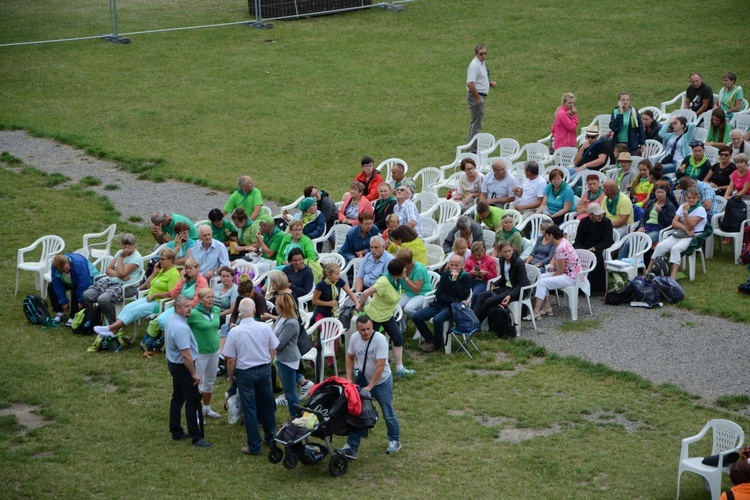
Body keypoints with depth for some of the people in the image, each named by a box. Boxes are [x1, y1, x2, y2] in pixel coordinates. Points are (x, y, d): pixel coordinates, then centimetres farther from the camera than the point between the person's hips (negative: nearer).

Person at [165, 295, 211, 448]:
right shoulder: (181, 328, -28)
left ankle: (176, 432, 28)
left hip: (173, 363, 10)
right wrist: (194, 373, -19)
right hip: (183, 367, -10)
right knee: (193, 401, -3)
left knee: (177, 398, 19)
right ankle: (196, 437, 1)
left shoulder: (171, 320, 4)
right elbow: (186, 355, -28)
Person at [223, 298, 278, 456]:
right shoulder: (265, 328, -10)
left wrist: (230, 376, 4)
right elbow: (273, 352, 1)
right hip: (264, 370, 3)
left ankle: (254, 446, 10)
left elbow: (231, 360, -12)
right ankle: (270, 437, 35)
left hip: (245, 373, -3)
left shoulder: (234, 332, -16)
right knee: (267, 405, 19)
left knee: (249, 409, 6)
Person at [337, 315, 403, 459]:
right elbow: (350, 357, 6)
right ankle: (352, 447, 5)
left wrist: (370, 386, -27)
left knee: (388, 413, 10)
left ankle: (395, 440, 32)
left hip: (381, 381, -4)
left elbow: (380, 366, -29)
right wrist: (349, 379, -2)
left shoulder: (380, 339, -28)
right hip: (363, 378, 4)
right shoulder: (354, 338, -11)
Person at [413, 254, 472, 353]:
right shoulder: (445, 274, 5)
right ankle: (429, 339, 12)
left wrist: (454, 280, -24)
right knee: (416, 317, -10)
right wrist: (453, 299, -15)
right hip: (439, 304, 6)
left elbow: (462, 297, -19)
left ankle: (436, 344, -8)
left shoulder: (466, 278, -7)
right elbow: (438, 295, 1)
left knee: (437, 319, -34)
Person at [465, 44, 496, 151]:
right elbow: (470, 83, -28)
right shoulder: (474, 65, -20)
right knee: (476, 124, -6)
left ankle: (470, 147, 30)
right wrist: (478, 98, -23)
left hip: (481, 96, 10)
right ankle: (472, 150, -2)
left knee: (475, 123, 19)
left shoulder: (482, 63, 12)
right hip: (476, 96, -10)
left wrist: (489, 82, 8)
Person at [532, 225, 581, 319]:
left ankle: (536, 312, -21)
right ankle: (547, 307, 4)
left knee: (542, 282, -18)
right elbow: (555, 258, 16)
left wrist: (551, 277, -6)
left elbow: (560, 271, -20)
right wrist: (551, 265, -5)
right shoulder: (562, 241, 6)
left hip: (571, 277, -10)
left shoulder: (561, 248, -24)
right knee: (540, 277, 8)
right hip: (567, 273, 10)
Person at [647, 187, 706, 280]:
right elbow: (674, 223, 4)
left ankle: (673, 276, -43)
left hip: (691, 237, -6)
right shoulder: (682, 206, 16)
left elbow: (690, 226, -14)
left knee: (675, 248, -34)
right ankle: (648, 270, -15)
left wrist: (685, 211, -21)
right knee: (660, 246, -17)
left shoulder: (700, 210, -4)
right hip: (677, 235, 6)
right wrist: (685, 228, -13)